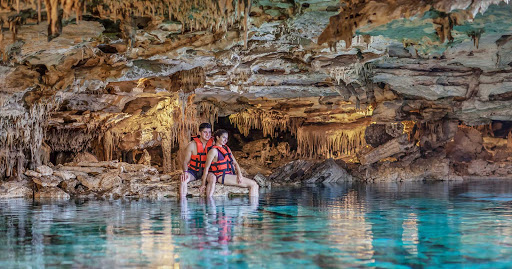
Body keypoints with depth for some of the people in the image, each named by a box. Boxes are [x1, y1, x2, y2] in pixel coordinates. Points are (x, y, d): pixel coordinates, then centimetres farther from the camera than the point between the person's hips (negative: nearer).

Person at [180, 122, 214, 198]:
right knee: (183, 180, -31)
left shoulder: (213, 143, -5)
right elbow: (186, 162, -3)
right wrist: (185, 171, -24)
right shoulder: (192, 145, -10)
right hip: (193, 171, -1)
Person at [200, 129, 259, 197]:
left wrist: (239, 174, -3)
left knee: (255, 185, -4)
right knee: (253, 184, -16)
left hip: (230, 175, 8)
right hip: (222, 176, -8)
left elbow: (235, 163, 17)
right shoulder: (214, 151, -5)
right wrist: (203, 184, -12)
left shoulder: (227, 148, 19)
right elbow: (206, 168, -8)